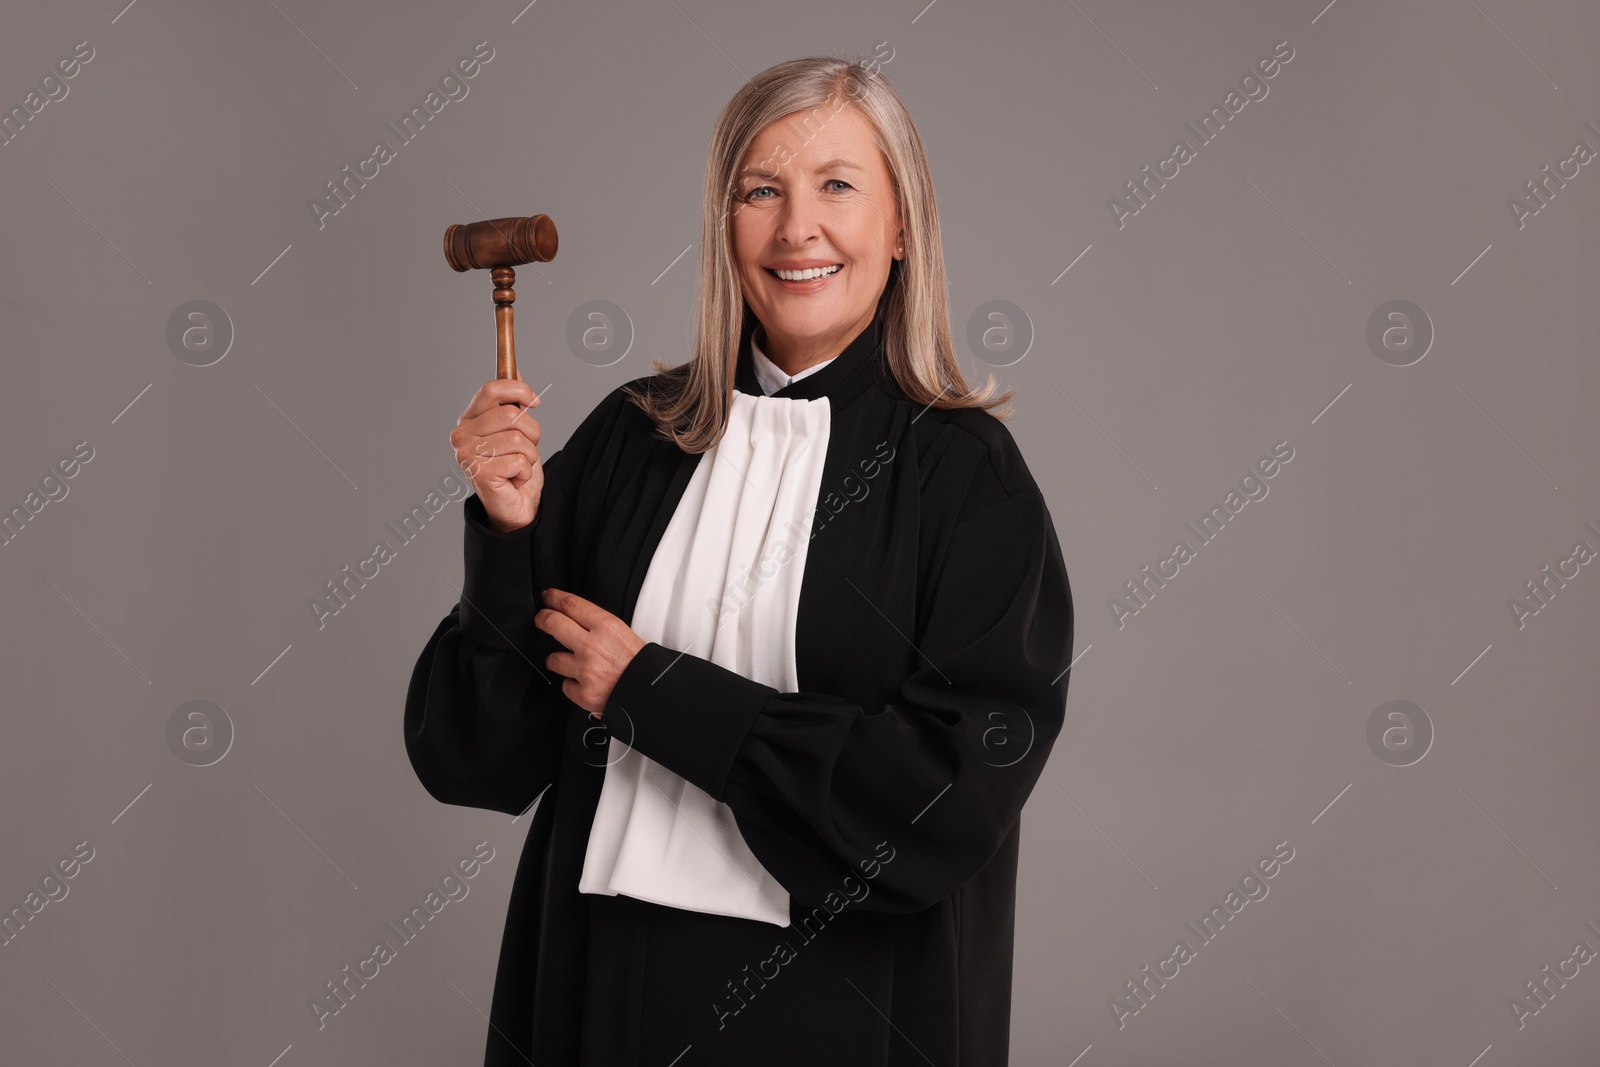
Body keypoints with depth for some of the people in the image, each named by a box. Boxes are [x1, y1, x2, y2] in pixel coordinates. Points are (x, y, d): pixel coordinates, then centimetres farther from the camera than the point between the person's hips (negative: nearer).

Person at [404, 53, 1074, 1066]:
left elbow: (959, 793, -17)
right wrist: (510, 535, -18)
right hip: (609, 982, 3)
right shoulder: (631, 437, -1)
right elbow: (481, 755, -1)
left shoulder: (963, 473, -9)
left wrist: (653, 695, -15)